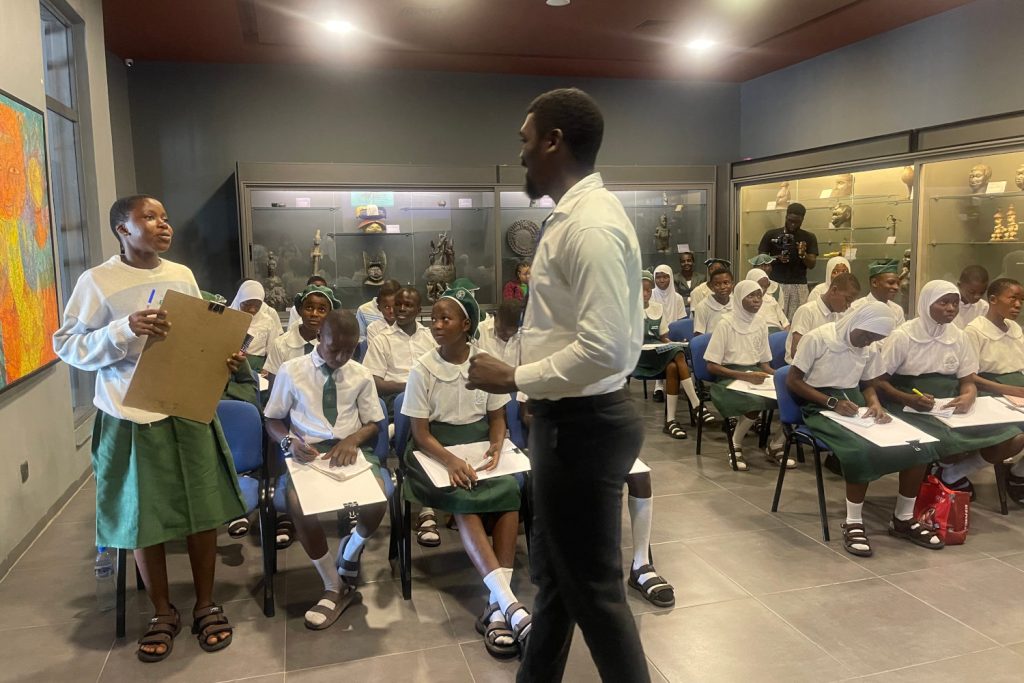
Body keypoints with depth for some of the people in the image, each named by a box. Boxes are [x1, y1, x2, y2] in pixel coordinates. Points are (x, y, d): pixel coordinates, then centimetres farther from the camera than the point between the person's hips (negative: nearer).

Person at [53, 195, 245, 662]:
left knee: (203, 510, 7)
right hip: (133, 418, -3)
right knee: (144, 519, 7)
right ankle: (162, 613, 27)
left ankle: (206, 605, 26)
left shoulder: (183, 276, 7)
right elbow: (67, 345, -7)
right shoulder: (97, 282, -7)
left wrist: (225, 359, -5)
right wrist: (125, 330, -21)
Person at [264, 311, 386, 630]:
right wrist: (289, 442, -16)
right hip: (306, 453, -1)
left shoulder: (362, 375, 8)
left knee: (377, 501, -29)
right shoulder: (291, 370, 2)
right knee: (298, 504, -34)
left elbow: (373, 424, 10)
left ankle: (351, 552, 9)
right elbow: (273, 421, 6)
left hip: (349, 451, 1)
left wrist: (352, 440, -13)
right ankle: (335, 587, -10)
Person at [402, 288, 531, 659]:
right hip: (436, 448, -2)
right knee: (464, 500, -32)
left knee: (509, 490, -29)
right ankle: (511, 605, -37)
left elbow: (497, 419, 8)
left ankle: (497, 607, -29)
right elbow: (420, 433, -7)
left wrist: (496, 445, -14)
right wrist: (451, 460, -25)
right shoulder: (422, 370, -7)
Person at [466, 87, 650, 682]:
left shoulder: (590, 225, -22)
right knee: (554, 572, 24)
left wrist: (514, 379, -19)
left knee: (593, 587, 8)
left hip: (583, 426, -11)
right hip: (570, 419, 11)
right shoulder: (579, 214, 11)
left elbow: (603, 349, -29)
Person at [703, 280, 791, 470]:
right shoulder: (726, 324, -9)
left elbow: (764, 362, 15)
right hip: (730, 378, -6)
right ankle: (735, 446, -7)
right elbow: (712, 366, -11)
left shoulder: (761, 324, 8)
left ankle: (775, 447, 1)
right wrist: (745, 376, -21)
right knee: (756, 403, -36)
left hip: (755, 373, 6)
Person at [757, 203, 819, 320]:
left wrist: (803, 254, -16)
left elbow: (812, 264, 4)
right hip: (776, 284, -1)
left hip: (799, 285, 1)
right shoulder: (771, 235, 6)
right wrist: (776, 258, -11)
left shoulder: (809, 237, 8)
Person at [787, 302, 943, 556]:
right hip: (820, 408, -6)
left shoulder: (869, 348, 10)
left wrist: (876, 405, -5)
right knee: (863, 450, -35)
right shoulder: (817, 338, -10)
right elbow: (793, 381, -11)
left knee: (918, 446, -13)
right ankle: (853, 523, -17)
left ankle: (903, 519, 3)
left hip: (855, 405, 7)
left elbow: (868, 384, 19)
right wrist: (832, 402, -22)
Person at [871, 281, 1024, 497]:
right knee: (939, 442, -36)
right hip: (910, 409, -6)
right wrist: (909, 399, -25)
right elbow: (878, 381, -8)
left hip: (950, 407, 6)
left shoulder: (959, 336, 8)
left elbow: (968, 381, 12)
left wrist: (969, 396, -13)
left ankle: (951, 474, 11)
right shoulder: (902, 336, -8)